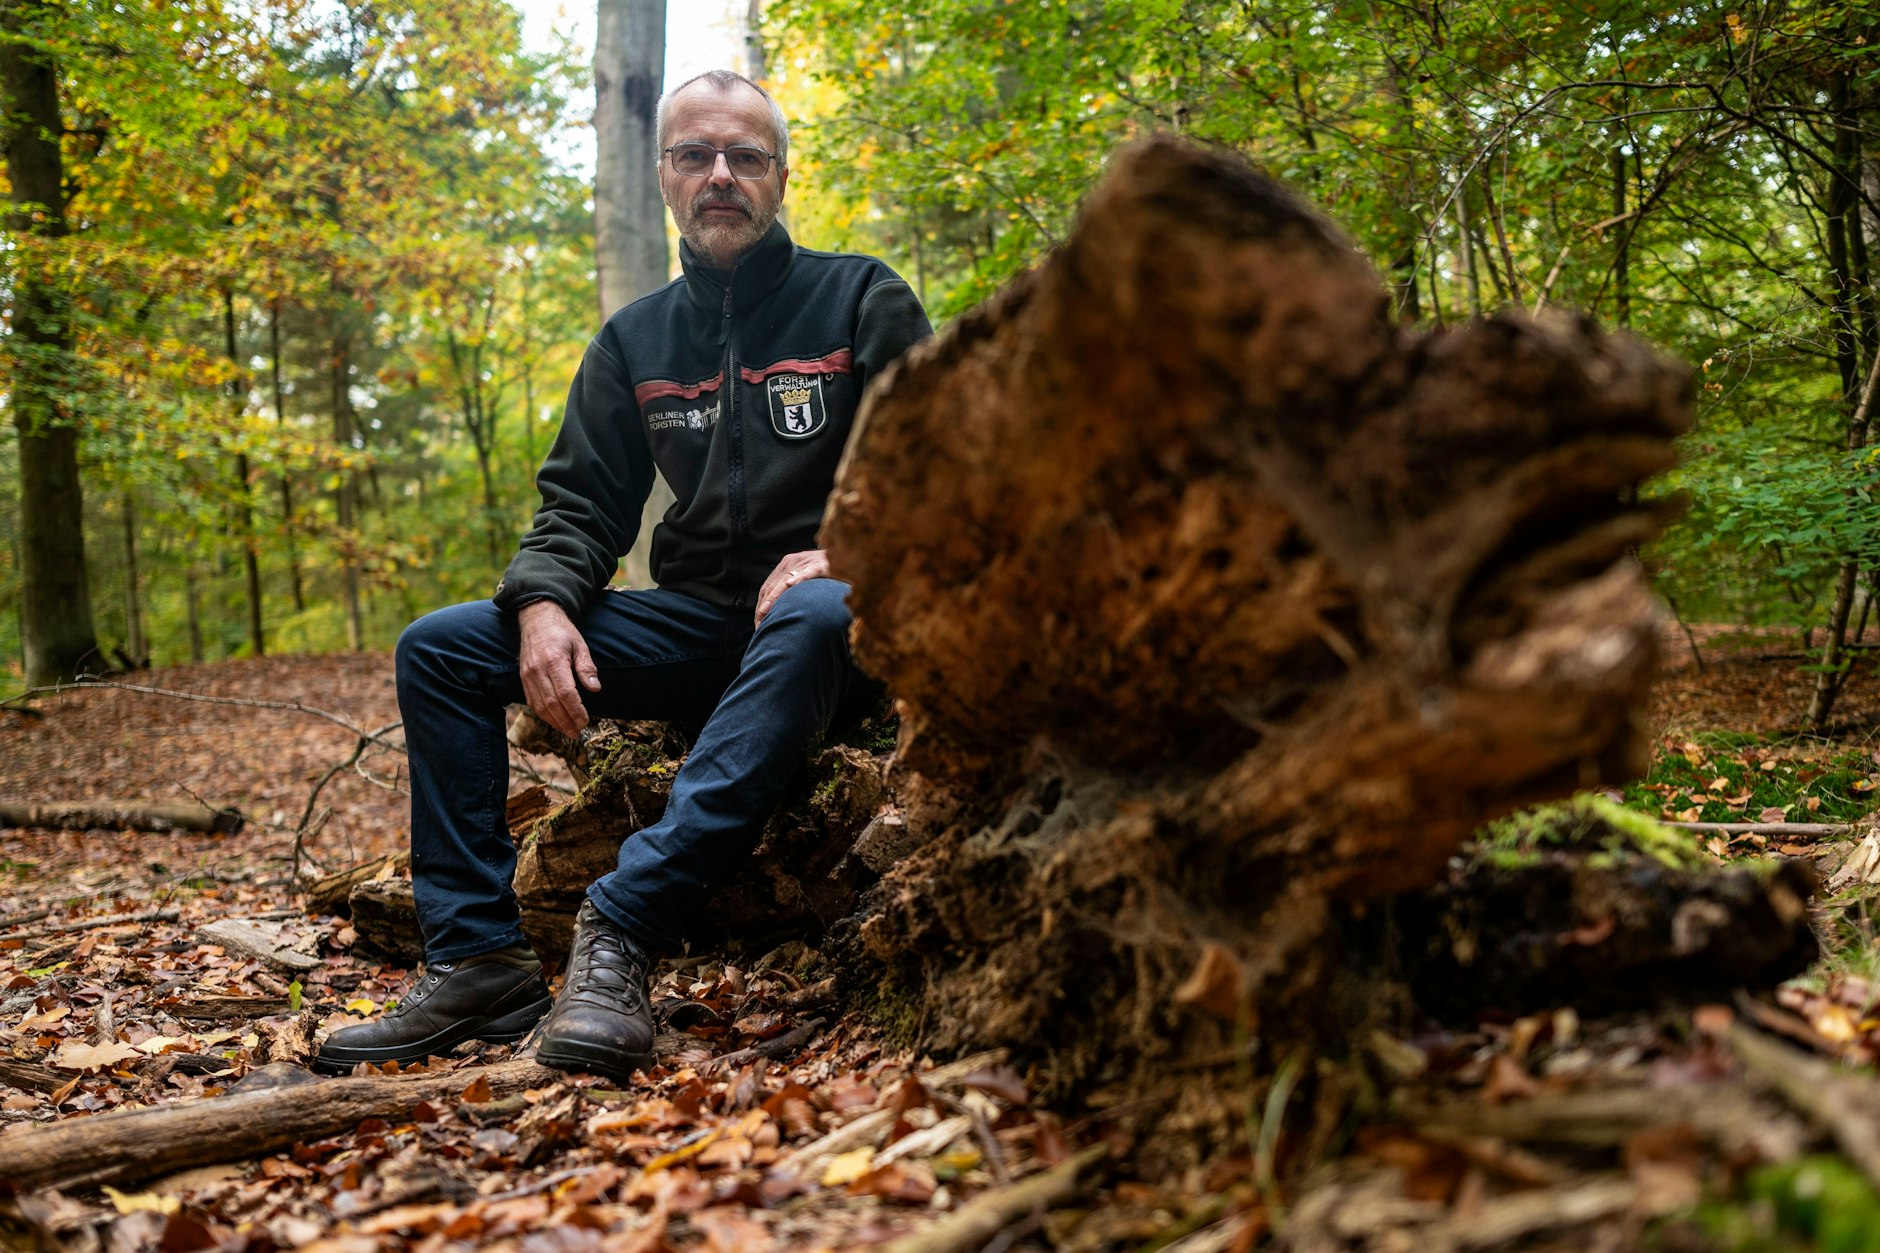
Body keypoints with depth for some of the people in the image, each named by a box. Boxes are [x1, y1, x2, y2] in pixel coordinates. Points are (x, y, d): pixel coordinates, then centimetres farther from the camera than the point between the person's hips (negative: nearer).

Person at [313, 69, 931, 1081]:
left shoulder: (864, 302, 1)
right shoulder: (634, 340, 14)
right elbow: (580, 503, 11)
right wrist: (543, 602, -10)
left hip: (816, 608, -4)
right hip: (693, 621, 5)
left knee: (814, 618, -41)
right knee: (437, 649, -7)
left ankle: (623, 929, -41)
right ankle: (476, 960, -13)